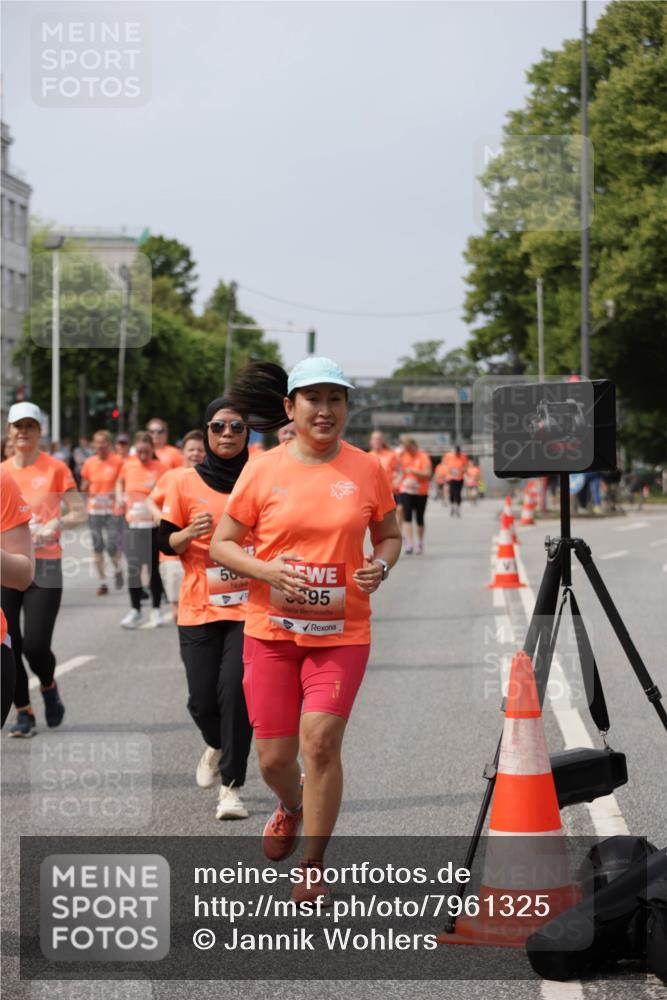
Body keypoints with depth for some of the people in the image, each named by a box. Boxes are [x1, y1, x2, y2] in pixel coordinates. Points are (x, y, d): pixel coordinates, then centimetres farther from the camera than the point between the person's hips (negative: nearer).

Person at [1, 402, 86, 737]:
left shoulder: (56, 469, -1)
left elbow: (79, 512, 0)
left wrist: (56, 523, -18)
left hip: (44, 566, -3)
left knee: (35, 645, -10)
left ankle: (49, 687, 23)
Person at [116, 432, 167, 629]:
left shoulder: (161, 468, -6)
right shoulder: (128, 464, 5)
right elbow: (120, 482, 24)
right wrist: (119, 497, 7)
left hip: (153, 524, -3)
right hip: (132, 522, 3)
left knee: (154, 567, 6)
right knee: (133, 567, 3)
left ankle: (156, 610, 18)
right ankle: (135, 610, 13)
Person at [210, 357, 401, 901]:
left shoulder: (368, 470, 2)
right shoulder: (262, 471, -2)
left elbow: (390, 535, 15)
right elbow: (221, 544, 3)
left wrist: (380, 565, -7)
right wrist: (267, 570, -15)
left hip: (341, 631, 0)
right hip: (271, 630, 1)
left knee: (320, 740, -12)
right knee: (274, 757, 5)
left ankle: (314, 867, 5)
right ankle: (290, 807, 43)